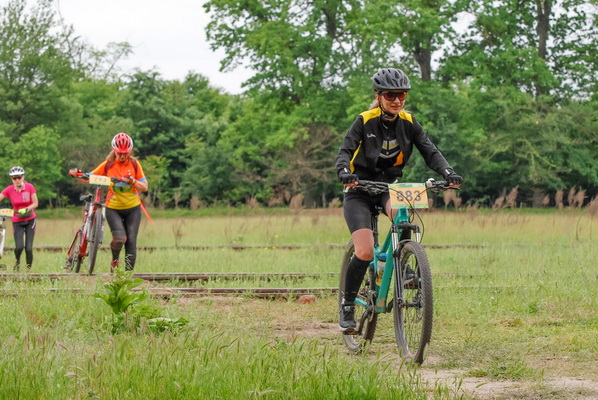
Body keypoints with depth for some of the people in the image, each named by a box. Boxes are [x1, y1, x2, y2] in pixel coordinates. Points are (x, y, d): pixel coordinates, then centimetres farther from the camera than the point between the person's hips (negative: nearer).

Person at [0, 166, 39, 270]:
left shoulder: (29, 187, -9)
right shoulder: (9, 189, -8)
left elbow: (35, 203, -7)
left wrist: (26, 209, -24)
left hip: (30, 220, 0)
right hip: (17, 221, 0)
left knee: (28, 248, -9)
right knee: (19, 247, -17)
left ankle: (29, 269, 10)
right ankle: (17, 261, 16)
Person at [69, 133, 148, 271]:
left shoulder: (134, 164, -3)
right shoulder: (108, 165, -4)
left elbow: (144, 187, -4)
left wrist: (132, 181, -22)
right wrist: (77, 175, -19)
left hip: (133, 209, 1)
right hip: (113, 208, -1)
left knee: (131, 242, -4)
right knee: (120, 238, -21)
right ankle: (115, 260, 9)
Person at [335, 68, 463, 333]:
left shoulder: (409, 123, -4)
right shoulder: (365, 121, -14)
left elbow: (430, 151, -9)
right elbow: (345, 151, -23)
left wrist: (448, 173, -28)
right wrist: (345, 172, -45)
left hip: (389, 186, 3)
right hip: (360, 190, -3)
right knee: (365, 253, -17)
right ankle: (347, 306, 2)